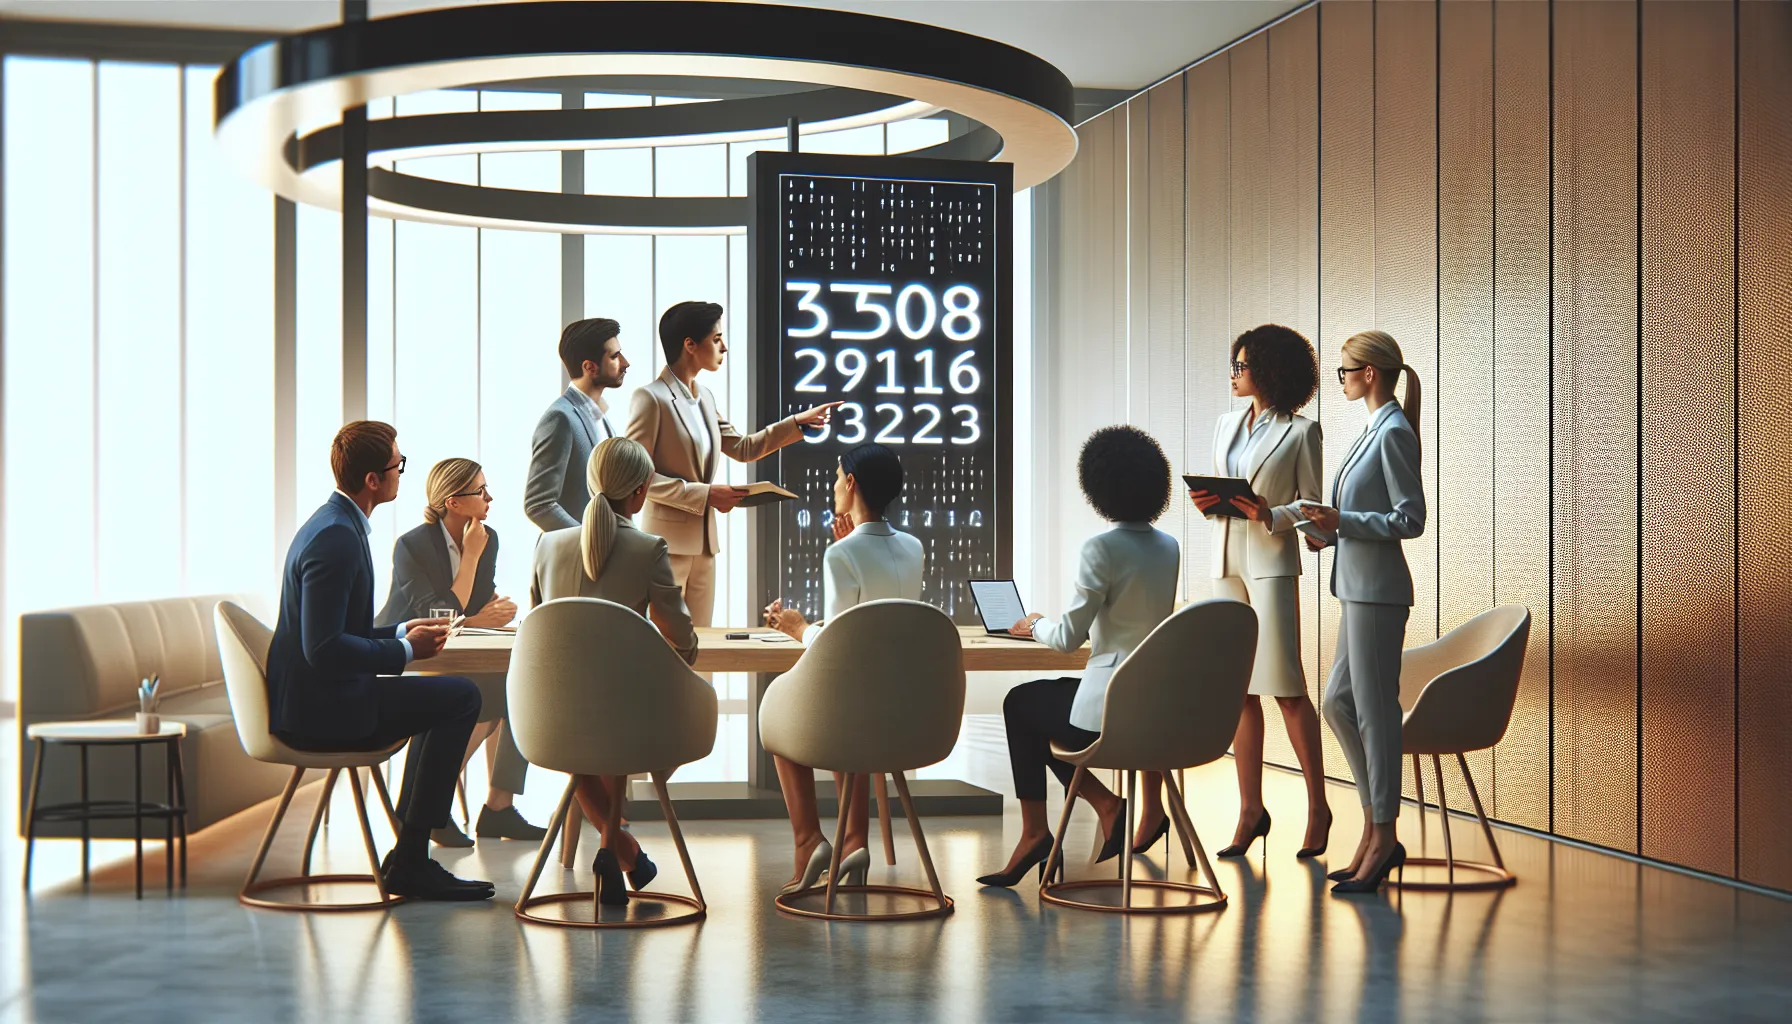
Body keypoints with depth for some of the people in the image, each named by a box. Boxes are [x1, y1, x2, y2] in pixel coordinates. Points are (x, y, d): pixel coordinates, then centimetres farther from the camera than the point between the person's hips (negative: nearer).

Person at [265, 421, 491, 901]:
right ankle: (409, 863, -6)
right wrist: (404, 651, -14)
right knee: (460, 696, -12)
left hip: (314, 697, 11)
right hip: (319, 706, -11)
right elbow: (324, 649, -26)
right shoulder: (335, 537, -21)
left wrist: (401, 632, 11)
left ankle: (409, 856, 23)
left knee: (443, 696, 24)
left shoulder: (335, 524, 13)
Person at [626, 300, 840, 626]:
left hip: (704, 541, 8)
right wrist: (705, 494, -16)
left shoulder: (704, 398, 13)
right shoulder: (650, 398, -11)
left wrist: (798, 423, 14)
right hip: (667, 542, -8)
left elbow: (742, 449, 21)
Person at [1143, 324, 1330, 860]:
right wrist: (1207, 504, -2)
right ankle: (1250, 809, 11)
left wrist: (1271, 516, -20)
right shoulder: (1226, 426, 15)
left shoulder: (1300, 431, -3)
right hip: (1225, 561, 6)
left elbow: (1313, 505, -3)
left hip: (1272, 562, -6)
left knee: (1285, 686, -8)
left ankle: (1317, 809, 0)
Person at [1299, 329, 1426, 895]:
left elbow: (1411, 519, -17)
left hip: (1378, 588, -10)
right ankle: (1376, 830, 18)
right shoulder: (1375, 429, 16)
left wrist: (1344, 520, -20)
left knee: (1375, 709, -5)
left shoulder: (1395, 432, -13)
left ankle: (1382, 840, 1)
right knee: (1339, 702, 12)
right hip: (1358, 586, 10)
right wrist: (1330, 532, 13)